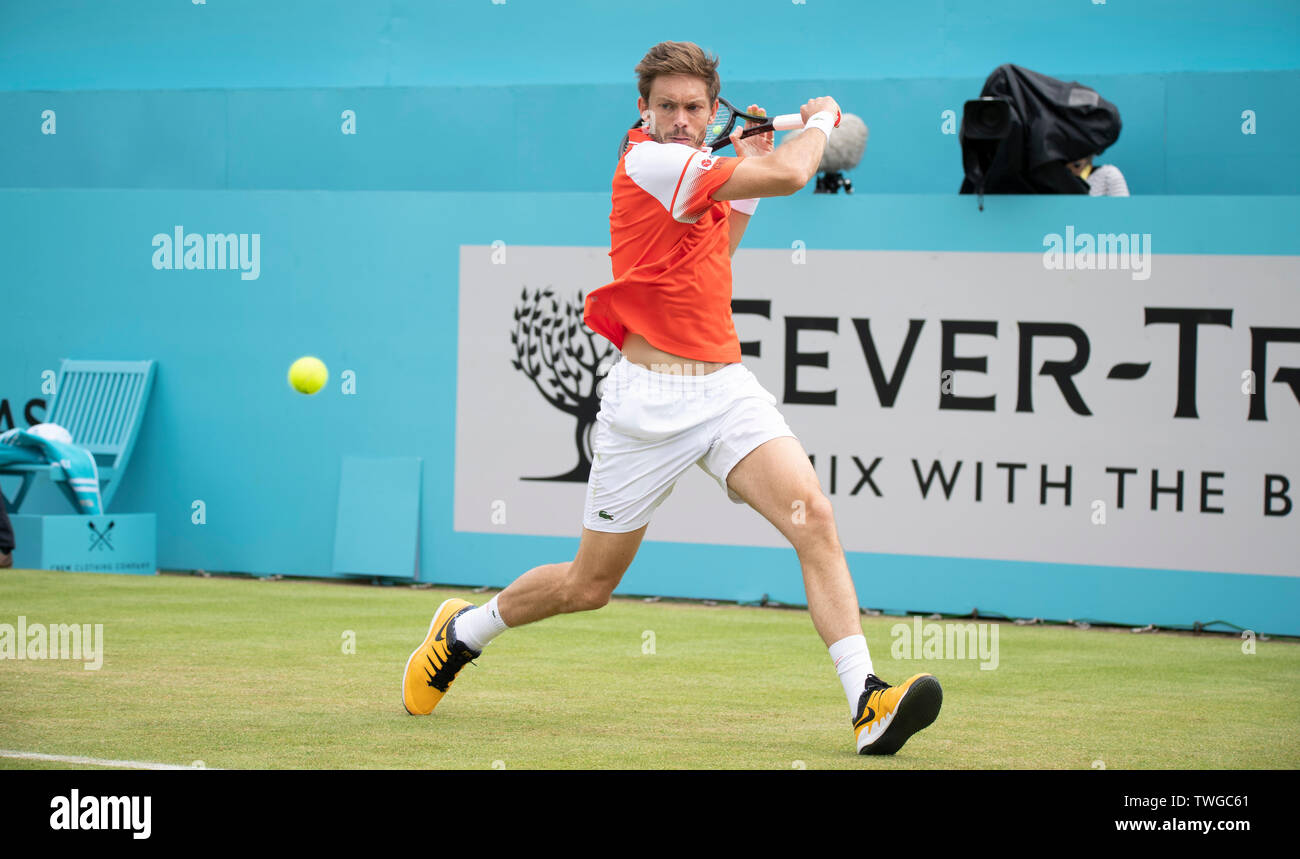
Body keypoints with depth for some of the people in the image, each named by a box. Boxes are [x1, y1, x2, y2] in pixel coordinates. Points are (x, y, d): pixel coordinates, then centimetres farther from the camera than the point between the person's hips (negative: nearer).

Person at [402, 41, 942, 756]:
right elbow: (790, 175, -19)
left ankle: (867, 700, -26)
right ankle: (461, 630, 34)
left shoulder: (694, 170, 13)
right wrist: (820, 119, 0)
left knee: (813, 517, -18)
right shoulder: (650, 161, -14)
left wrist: (749, 179, 20)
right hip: (649, 396, -7)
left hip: (726, 387, 7)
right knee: (589, 585, 6)